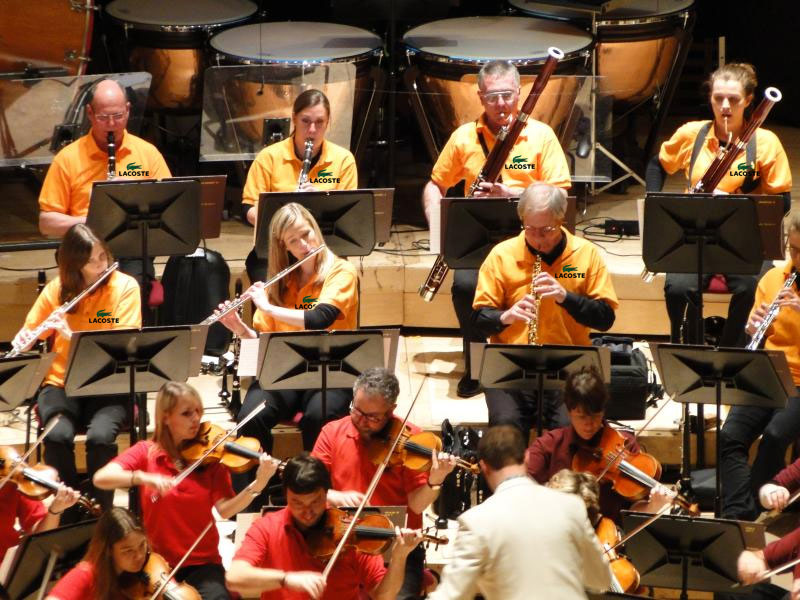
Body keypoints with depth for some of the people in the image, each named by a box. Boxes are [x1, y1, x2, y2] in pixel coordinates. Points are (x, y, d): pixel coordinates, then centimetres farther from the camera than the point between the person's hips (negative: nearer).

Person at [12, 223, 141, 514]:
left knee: (100, 437, -33)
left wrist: (71, 333, -25)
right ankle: (67, 509, -11)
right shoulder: (57, 289, 2)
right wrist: (23, 342, -17)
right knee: (57, 436, -31)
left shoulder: (125, 287, -4)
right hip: (62, 383, 2)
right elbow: (24, 340, 8)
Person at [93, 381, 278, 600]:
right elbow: (101, 478, -14)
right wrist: (143, 478, -31)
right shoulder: (145, 452, 1)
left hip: (202, 564, 0)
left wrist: (257, 485, -29)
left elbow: (224, 510, -12)